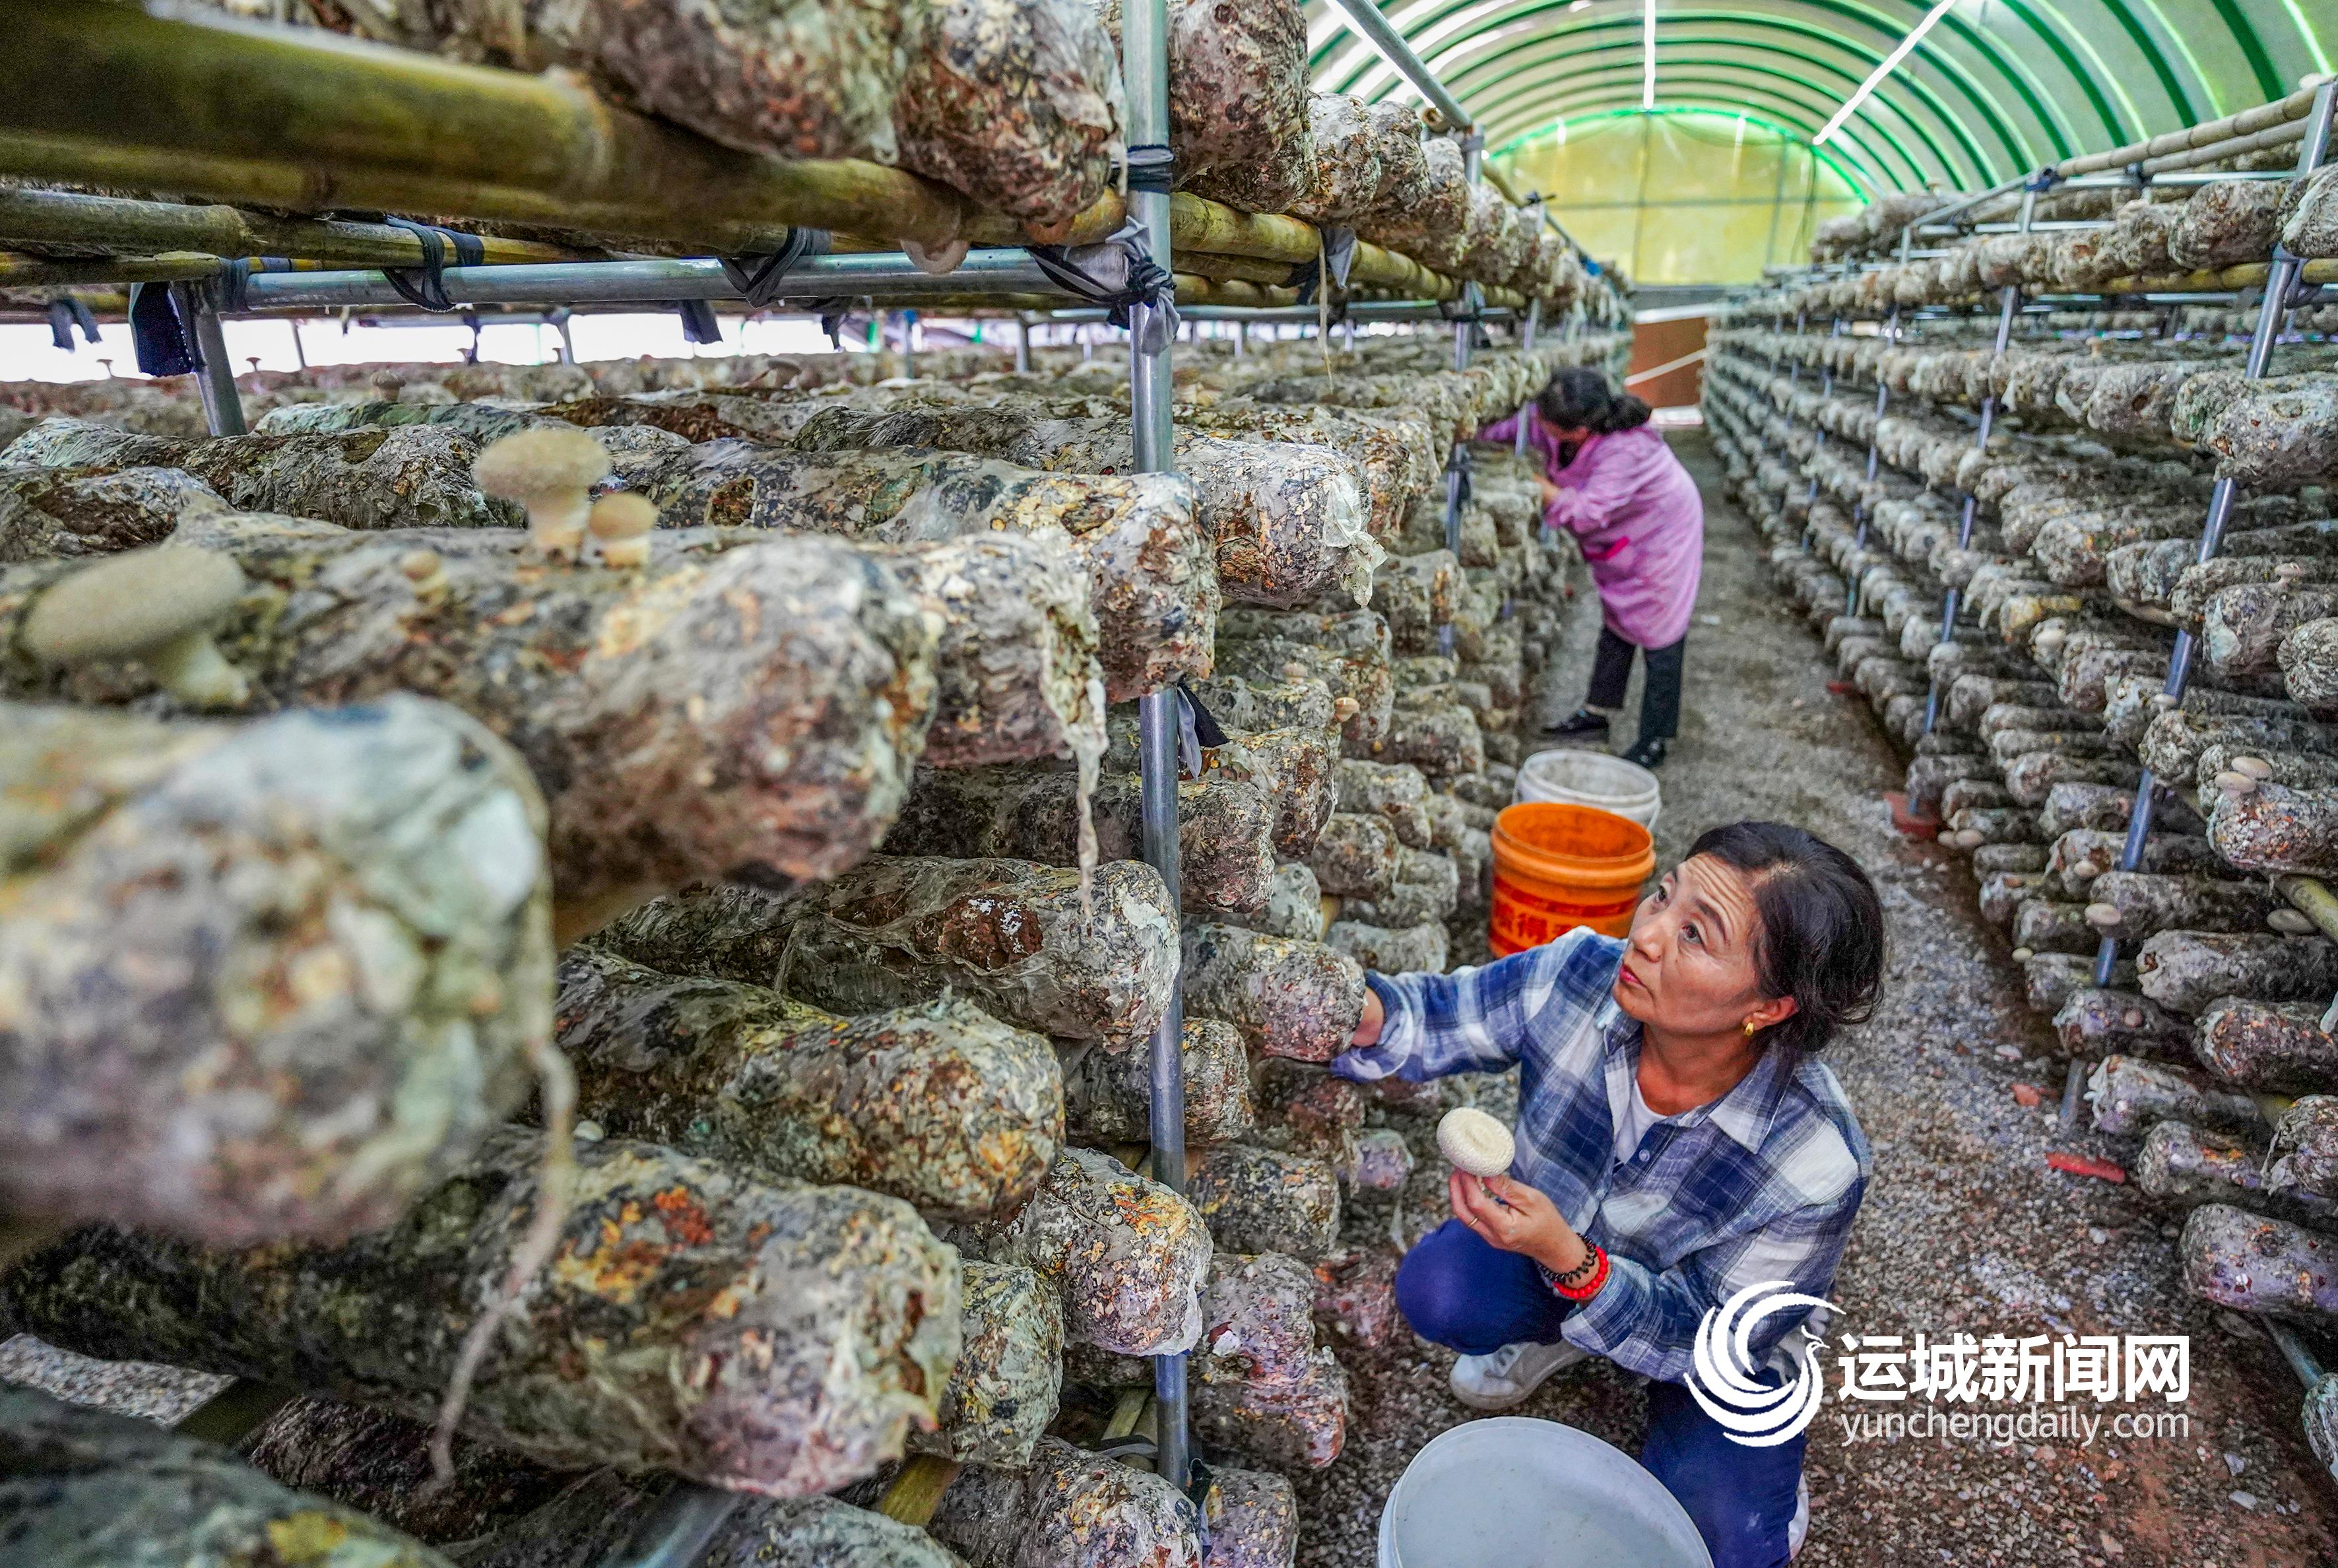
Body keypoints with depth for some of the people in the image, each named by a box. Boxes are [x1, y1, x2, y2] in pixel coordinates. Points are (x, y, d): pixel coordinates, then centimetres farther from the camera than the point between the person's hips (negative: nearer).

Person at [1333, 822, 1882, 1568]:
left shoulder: (1815, 1167, -36)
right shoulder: (1579, 974, -31)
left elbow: (1703, 1336, -25)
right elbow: (1435, 1018, -17)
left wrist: (1571, 1261, -43)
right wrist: (1360, 1011, -40)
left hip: (1710, 1337, -2)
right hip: (1555, 1238, 2)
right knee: (1435, 1289, -25)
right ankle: (1553, 1333, 10)